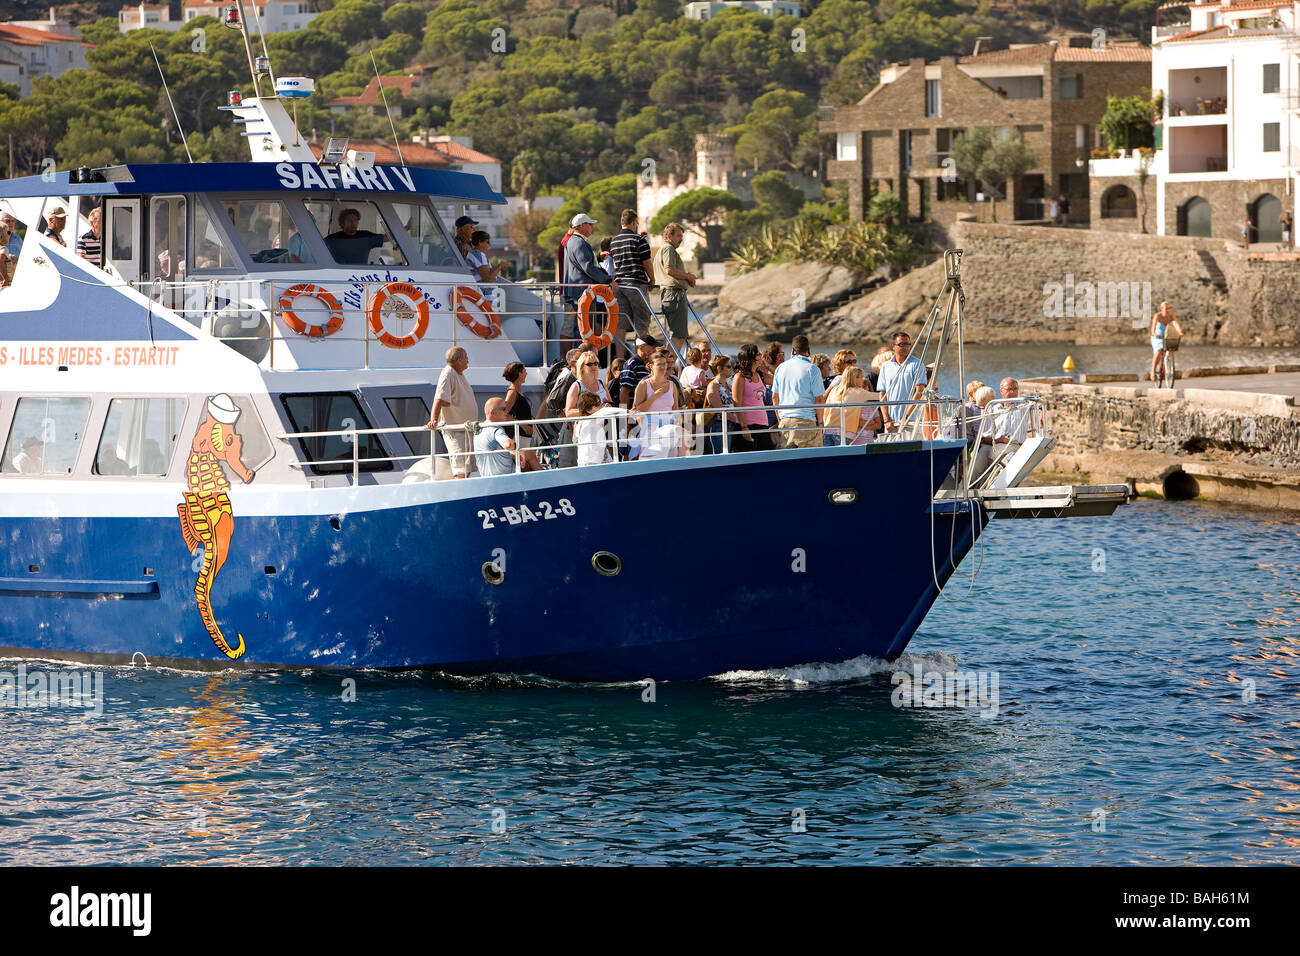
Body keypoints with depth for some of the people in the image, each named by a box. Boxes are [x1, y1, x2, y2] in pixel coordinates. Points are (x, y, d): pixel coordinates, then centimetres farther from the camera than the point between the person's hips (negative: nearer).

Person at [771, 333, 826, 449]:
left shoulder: (781, 368, 10)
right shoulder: (812, 370, -6)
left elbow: (775, 397, 15)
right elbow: (819, 399, -8)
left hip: (784, 421, 5)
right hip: (805, 420, -5)